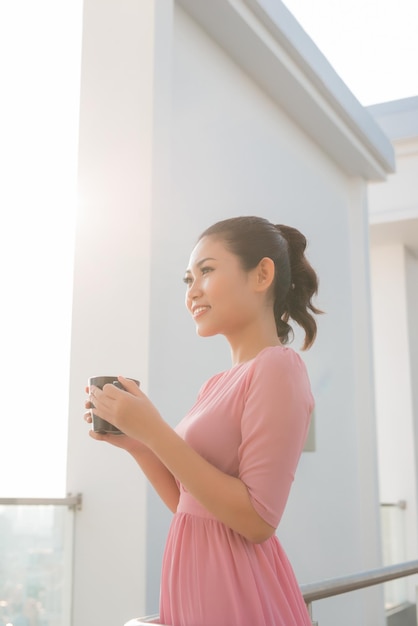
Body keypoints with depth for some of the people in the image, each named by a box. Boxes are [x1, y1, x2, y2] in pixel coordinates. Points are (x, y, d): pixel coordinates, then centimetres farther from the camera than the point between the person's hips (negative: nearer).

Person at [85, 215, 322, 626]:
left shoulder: (278, 368, -15)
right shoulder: (216, 385, 8)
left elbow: (258, 520, -20)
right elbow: (189, 503, 11)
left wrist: (154, 431, -21)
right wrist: (133, 441, -1)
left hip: (237, 592, -8)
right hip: (192, 589, 8)